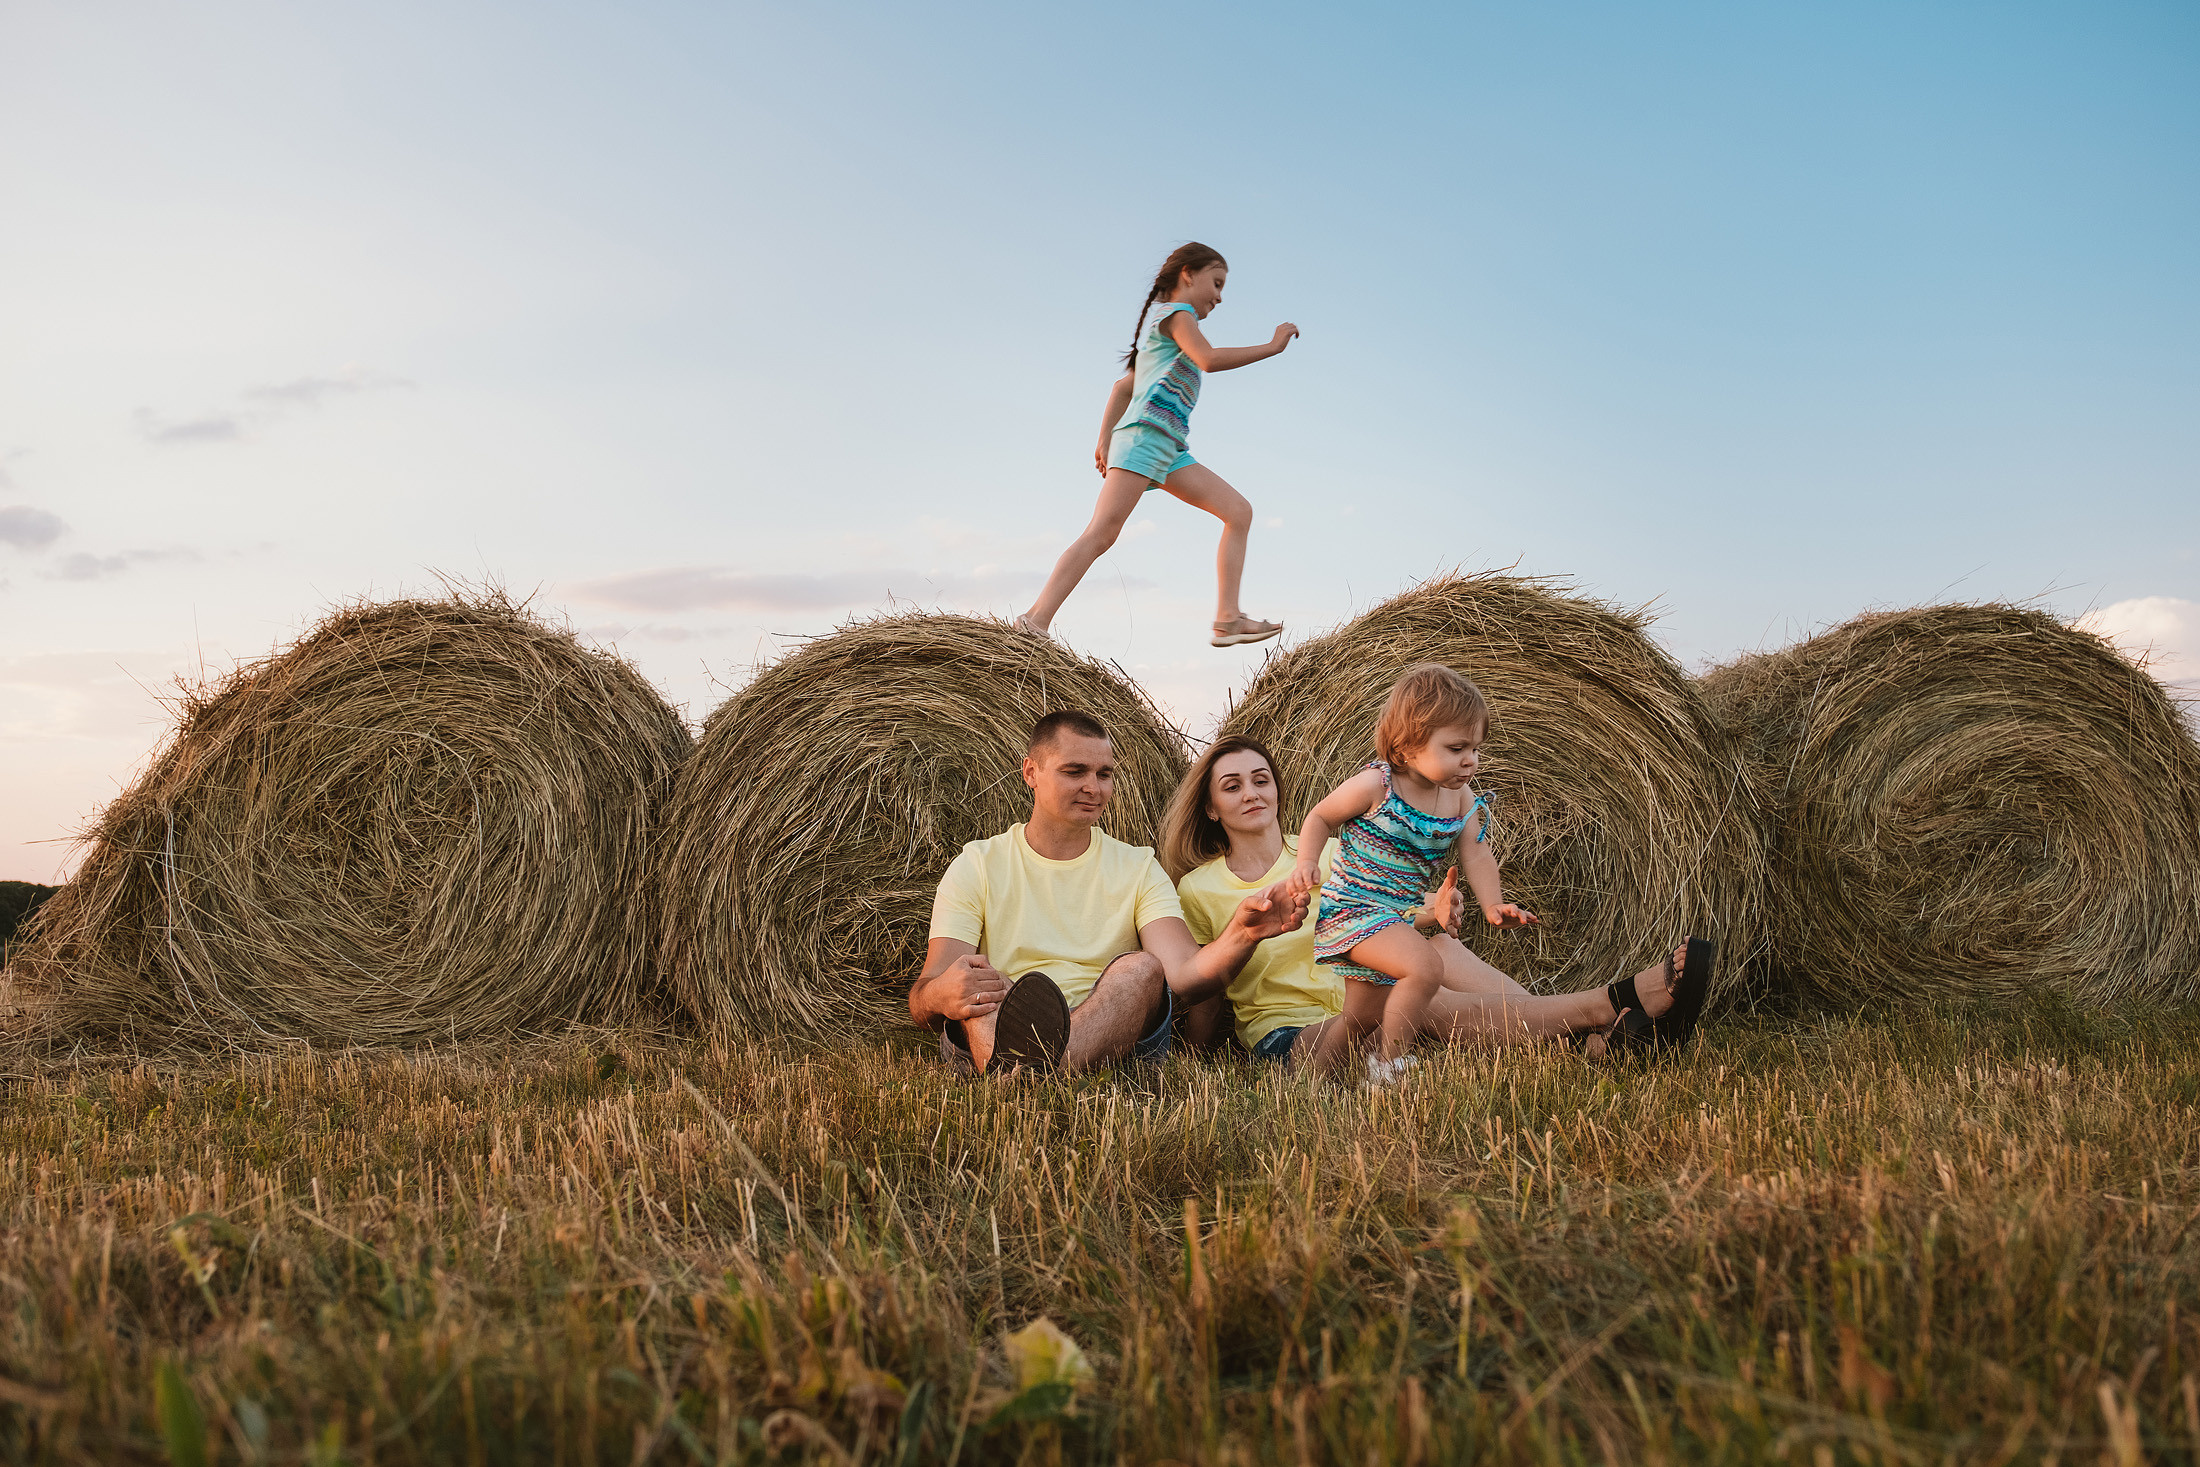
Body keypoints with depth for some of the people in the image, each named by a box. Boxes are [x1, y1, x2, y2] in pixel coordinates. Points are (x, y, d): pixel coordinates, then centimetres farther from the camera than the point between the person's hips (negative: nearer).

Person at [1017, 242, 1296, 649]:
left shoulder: (1159, 326, 32)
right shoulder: (1177, 314, 3)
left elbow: (1123, 386, 31)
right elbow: (1208, 360, -16)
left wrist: (1104, 440, 25)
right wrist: (1272, 346, -10)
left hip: (1168, 449, 10)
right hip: (1146, 432, -10)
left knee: (1239, 511, 0)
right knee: (1102, 533, -20)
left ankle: (1228, 618, -10)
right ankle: (1034, 622, -27)